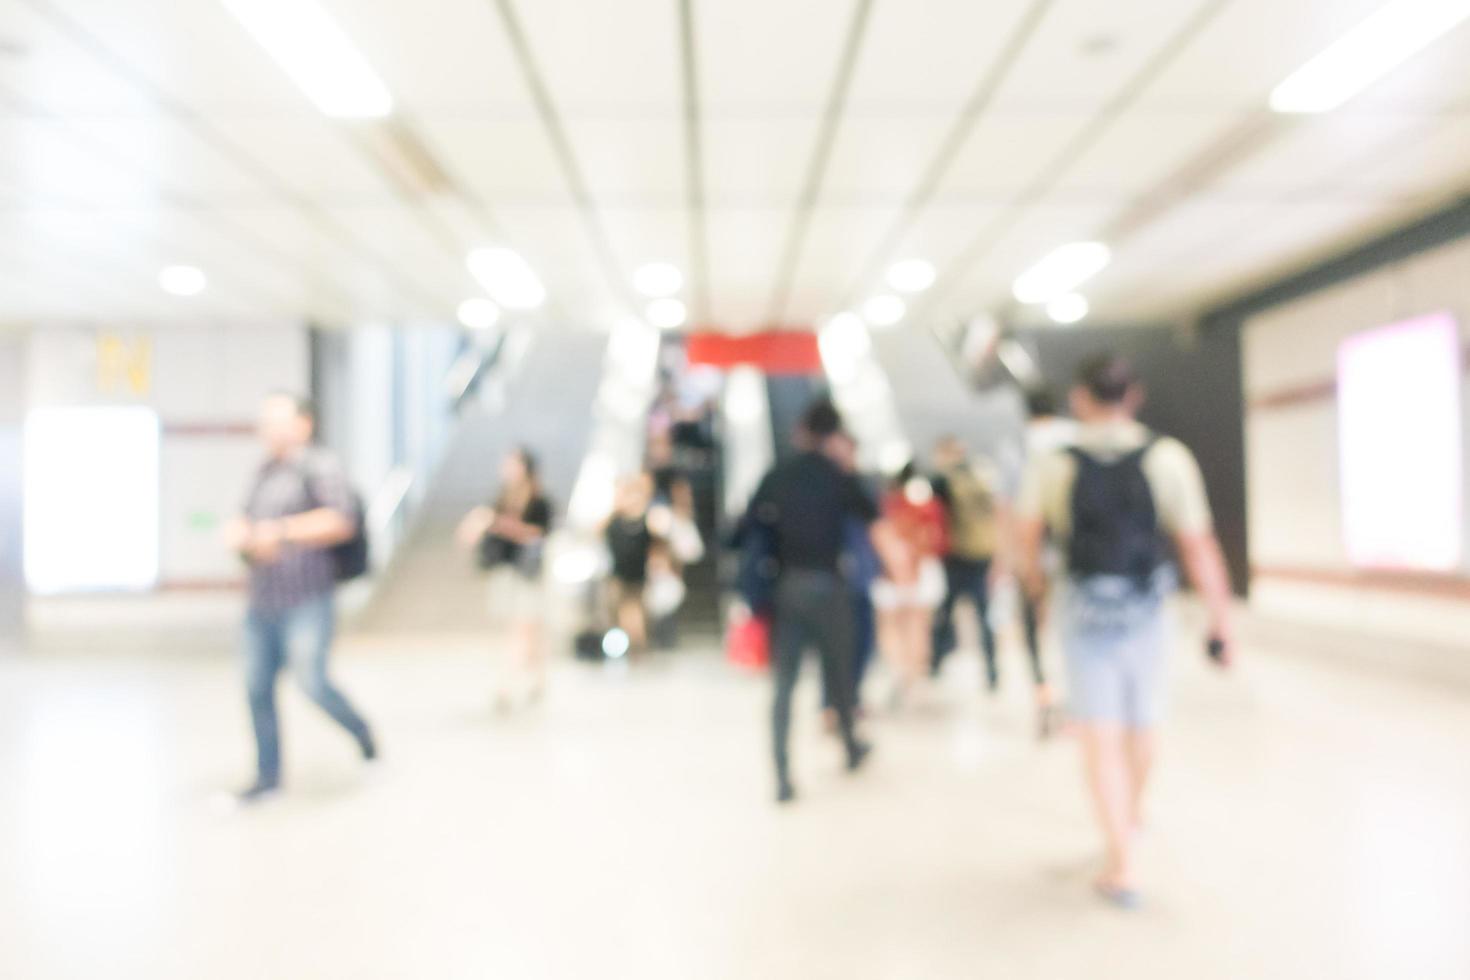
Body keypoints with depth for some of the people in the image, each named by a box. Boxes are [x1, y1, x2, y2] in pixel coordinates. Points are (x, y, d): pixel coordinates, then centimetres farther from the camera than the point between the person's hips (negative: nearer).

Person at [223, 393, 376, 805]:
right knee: (257, 689, 7)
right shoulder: (264, 472, 16)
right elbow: (245, 523, 22)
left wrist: (282, 531, -24)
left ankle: (362, 733, 16)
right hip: (263, 602, 7)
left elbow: (342, 521, -21)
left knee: (312, 683, -12)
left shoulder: (320, 466, -8)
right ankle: (268, 777, 20)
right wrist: (237, 533, -2)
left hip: (307, 601, -7)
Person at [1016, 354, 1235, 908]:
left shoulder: (1052, 467, -9)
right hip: (1145, 613, 2)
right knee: (1142, 727, 22)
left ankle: (1122, 866, 1)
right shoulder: (1168, 458, -10)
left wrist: (1034, 580, 24)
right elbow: (1200, 549, -11)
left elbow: (1027, 539, 4)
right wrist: (1220, 623, -2)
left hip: (1084, 613, -2)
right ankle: (1132, 813, 47)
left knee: (1101, 740, 3)